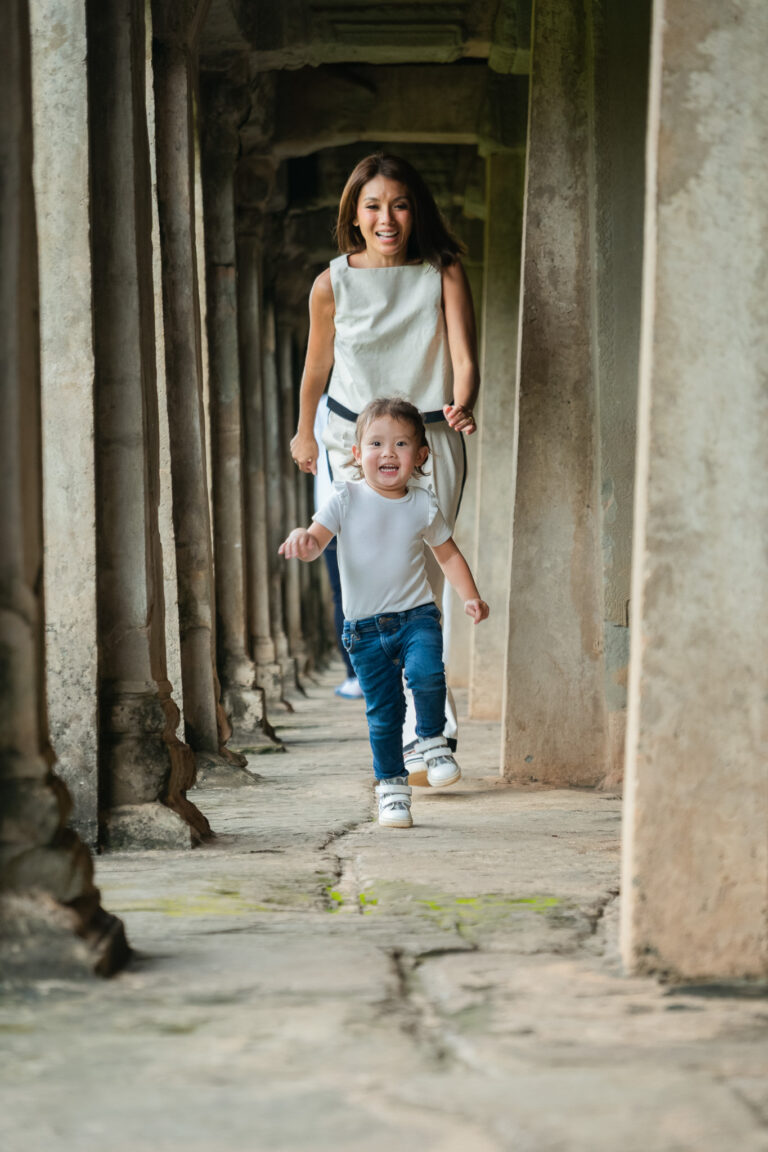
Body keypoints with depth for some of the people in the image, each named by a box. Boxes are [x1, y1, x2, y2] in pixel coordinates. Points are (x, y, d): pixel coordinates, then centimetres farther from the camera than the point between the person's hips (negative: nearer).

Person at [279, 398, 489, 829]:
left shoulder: (423, 506, 0)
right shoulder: (346, 499, -4)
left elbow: (448, 553, 14)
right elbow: (316, 542, -11)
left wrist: (471, 596, 2)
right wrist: (302, 540, -36)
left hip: (416, 614, 0)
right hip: (365, 627, 0)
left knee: (426, 673, -28)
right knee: (382, 710, 3)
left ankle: (433, 739, -1)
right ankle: (392, 786, 20)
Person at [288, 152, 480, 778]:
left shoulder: (444, 273, -4)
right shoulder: (333, 284, -2)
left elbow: (464, 358, -14)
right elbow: (318, 368, 13)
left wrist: (463, 407, -34)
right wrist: (304, 433, 25)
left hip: (431, 442, -1)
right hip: (355, 441, 1)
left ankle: (419, 740, -2)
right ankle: (434, 726, -1)